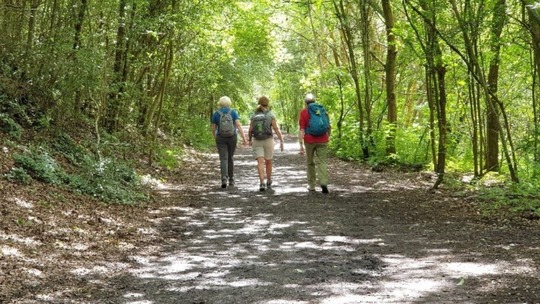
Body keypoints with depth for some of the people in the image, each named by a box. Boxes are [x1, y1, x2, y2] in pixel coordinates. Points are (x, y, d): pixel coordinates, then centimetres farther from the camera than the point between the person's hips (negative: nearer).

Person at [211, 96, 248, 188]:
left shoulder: (216, 114, -2)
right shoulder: (233, 112, -2)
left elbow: (213, 128, 3)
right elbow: (238, 125, -12)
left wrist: (215, 138, 22)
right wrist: (244, 138, -16)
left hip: (221, 138, -1)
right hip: (232, 138, 1)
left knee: (223, 159, -5)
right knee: (230, 158, 17)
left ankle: (224, 179, -26)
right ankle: (231, 180, 21)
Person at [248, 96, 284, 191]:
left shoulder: (254, 116, 3)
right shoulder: (271, 115, -5)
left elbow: (250, 131, 5)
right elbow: (276, 129, -10)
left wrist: (250, 140, 23)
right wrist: (281, 141, -7)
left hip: (257, 141, 1)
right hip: (268, 141, -1)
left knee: (260, 163, -5)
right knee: (268, 162, 16)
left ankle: (262, 183, -23)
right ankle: (269, 182, 30)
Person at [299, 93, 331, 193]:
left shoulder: (303, 112, -3)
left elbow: (302, 129, -10)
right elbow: (329, 126, 12)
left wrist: (301, 145, -11)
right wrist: (327, 137, 29)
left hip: (309, 141, -1)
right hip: (322, 141, 2)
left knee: (310, 163, 14)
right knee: (322, 162, 0)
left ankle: (311, 185, 21)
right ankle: (323, 183, -21)